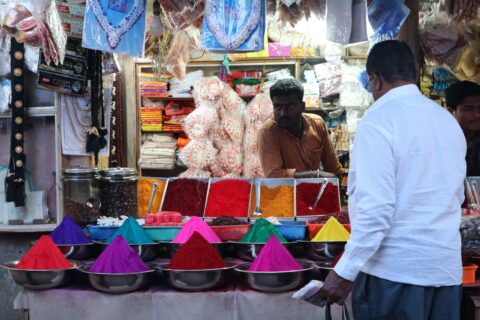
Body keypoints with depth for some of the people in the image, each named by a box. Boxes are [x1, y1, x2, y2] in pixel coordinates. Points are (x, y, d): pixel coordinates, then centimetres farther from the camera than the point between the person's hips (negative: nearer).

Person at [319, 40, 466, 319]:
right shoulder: (448, 119, 10)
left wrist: (345, 271, -16)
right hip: (446, 267, 7)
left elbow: (376, 207, -20)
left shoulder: (380, 119, -12)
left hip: (395, 268, -7)